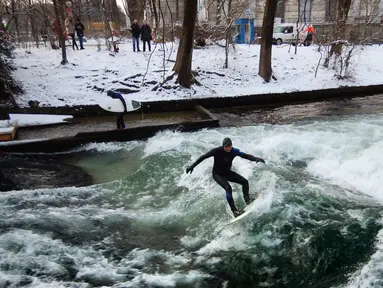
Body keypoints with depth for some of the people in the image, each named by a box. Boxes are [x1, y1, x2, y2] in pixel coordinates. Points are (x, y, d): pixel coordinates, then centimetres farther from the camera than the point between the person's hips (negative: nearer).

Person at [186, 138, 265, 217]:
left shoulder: (234, 151, -14)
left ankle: (247, 200, 13)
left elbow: (246, 156, -17)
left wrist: (256, 158, -36)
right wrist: (192, 166, -19)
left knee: (245, 182, -5)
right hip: (217, 174, -5)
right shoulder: (217, 151, -23)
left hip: (227, 172, 5)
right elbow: (203, 157, -18)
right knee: (228, 188, -27)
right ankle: (234, 211, -23)